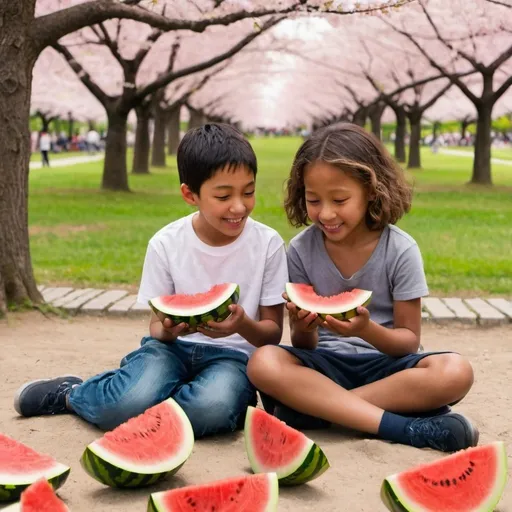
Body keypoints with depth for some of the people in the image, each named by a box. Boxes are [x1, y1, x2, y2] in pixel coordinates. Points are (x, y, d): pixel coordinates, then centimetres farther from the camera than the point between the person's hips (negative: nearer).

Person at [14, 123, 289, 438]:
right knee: (128, 403, -33)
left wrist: (244, 325, -25)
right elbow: (157, 324, 3)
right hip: (174, 346, 0)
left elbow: (273, 333, -1)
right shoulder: (166, 244, -6)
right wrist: (167, 330, -22)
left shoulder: (268, 244, -8)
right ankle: (74, 391, 4)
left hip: (232, 354, 1)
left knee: (211, 409, -35)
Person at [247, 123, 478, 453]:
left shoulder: (400, 250, -8)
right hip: (325, 365, 1)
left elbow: (409, 339, -6)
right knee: (264, 363, -30)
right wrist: (304, 329, -24)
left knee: (455, 372, -31)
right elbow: (303, 349, 0)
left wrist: (367, 330, -27)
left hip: (385, 363, -1)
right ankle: (406, 427, -30)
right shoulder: (301, 250, -3)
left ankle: (310, 406, -25)